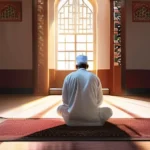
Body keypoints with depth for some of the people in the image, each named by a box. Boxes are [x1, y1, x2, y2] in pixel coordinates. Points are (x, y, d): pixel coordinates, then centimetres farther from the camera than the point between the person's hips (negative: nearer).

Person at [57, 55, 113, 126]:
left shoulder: (68, 77, 2)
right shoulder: (94, 77, 3)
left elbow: (65, 100, 6)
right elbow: (99, 100, 10)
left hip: (72, 117, 0)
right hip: (92, 118, 0)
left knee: (59, 108, 31)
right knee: (109, 111, 27)